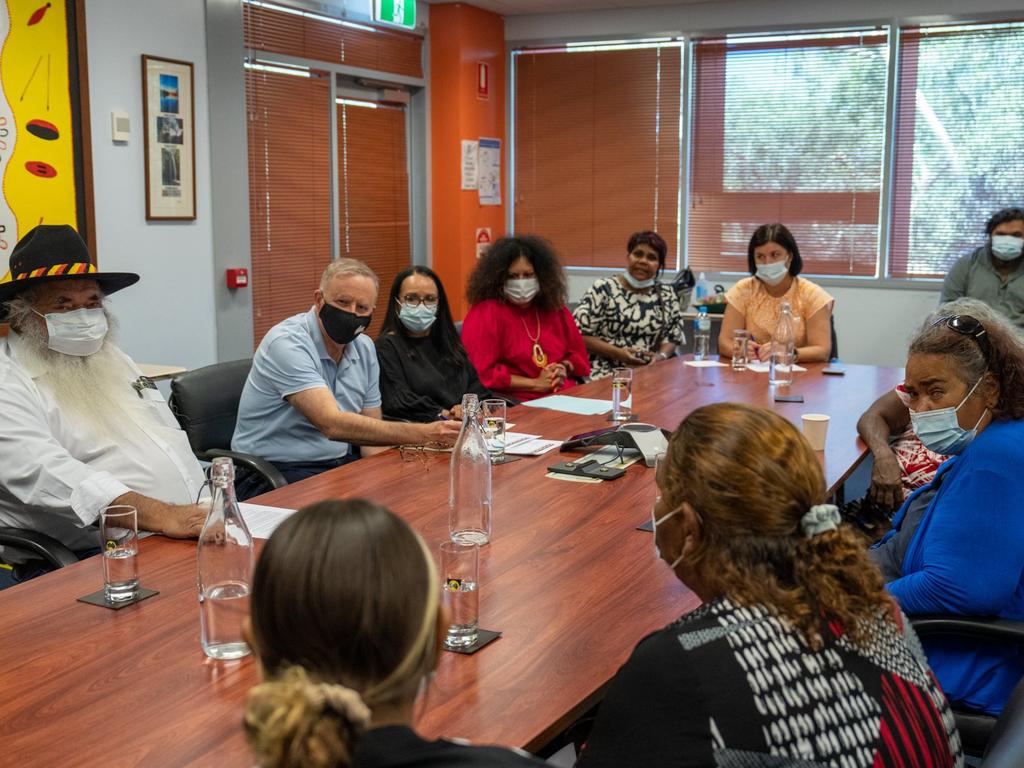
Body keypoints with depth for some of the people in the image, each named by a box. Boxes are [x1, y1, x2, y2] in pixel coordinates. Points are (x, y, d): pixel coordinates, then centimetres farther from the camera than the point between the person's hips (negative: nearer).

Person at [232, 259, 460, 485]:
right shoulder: (287, 343, -18)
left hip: (340, 463, 8)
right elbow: (333, 425, -29)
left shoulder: (364, 349, 8)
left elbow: (371, 432, 10)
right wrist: (424, 433, -32)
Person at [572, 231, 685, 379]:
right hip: (608, 371, -4)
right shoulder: (603, 289, -1)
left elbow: (671, 338, 14)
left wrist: (661, 356, -8)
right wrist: (617, 353, -14)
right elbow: (579, 335, -4)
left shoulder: (667, 296, 11)